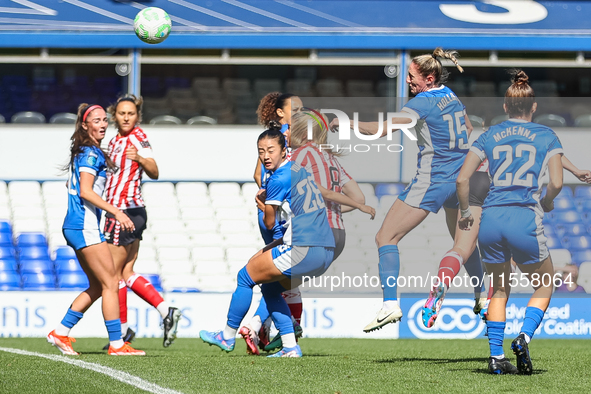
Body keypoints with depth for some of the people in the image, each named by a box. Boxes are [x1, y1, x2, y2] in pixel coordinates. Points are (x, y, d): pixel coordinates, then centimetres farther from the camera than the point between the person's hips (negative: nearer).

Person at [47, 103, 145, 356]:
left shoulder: (84, 152, 16)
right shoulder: (92, 153, -13)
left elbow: (72, 185, 27)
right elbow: (85, 191, -21)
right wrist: (116, 212, -23)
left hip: (75, 227, 10)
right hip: (85, 227, -10)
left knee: (97, 286, 14)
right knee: (110, 284, -8)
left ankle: (60, 333, 14)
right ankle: (116, 344, -7)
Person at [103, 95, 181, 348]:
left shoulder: (137, 137, -12)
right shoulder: (115, 140, 14)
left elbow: (154, 173, -25)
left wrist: (139, 158, -42)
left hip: (126, 211, -9)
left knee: (114, 273, 0)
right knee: (126, 273, 8)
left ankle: (123, 330, 8)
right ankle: (166, 311, 3)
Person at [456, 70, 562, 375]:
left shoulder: (489, 136, 12)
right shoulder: (546, 136, 8)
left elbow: (462, 178, 5)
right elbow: (556, 183, -2)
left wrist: (465, 211, 20)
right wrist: (546, 203, 19)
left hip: (491, 219, 3)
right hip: (525, 219, -3)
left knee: (500, 289, 20)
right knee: (544, 286, 17)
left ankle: (496, 356, 11)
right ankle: (524, 336, -8)